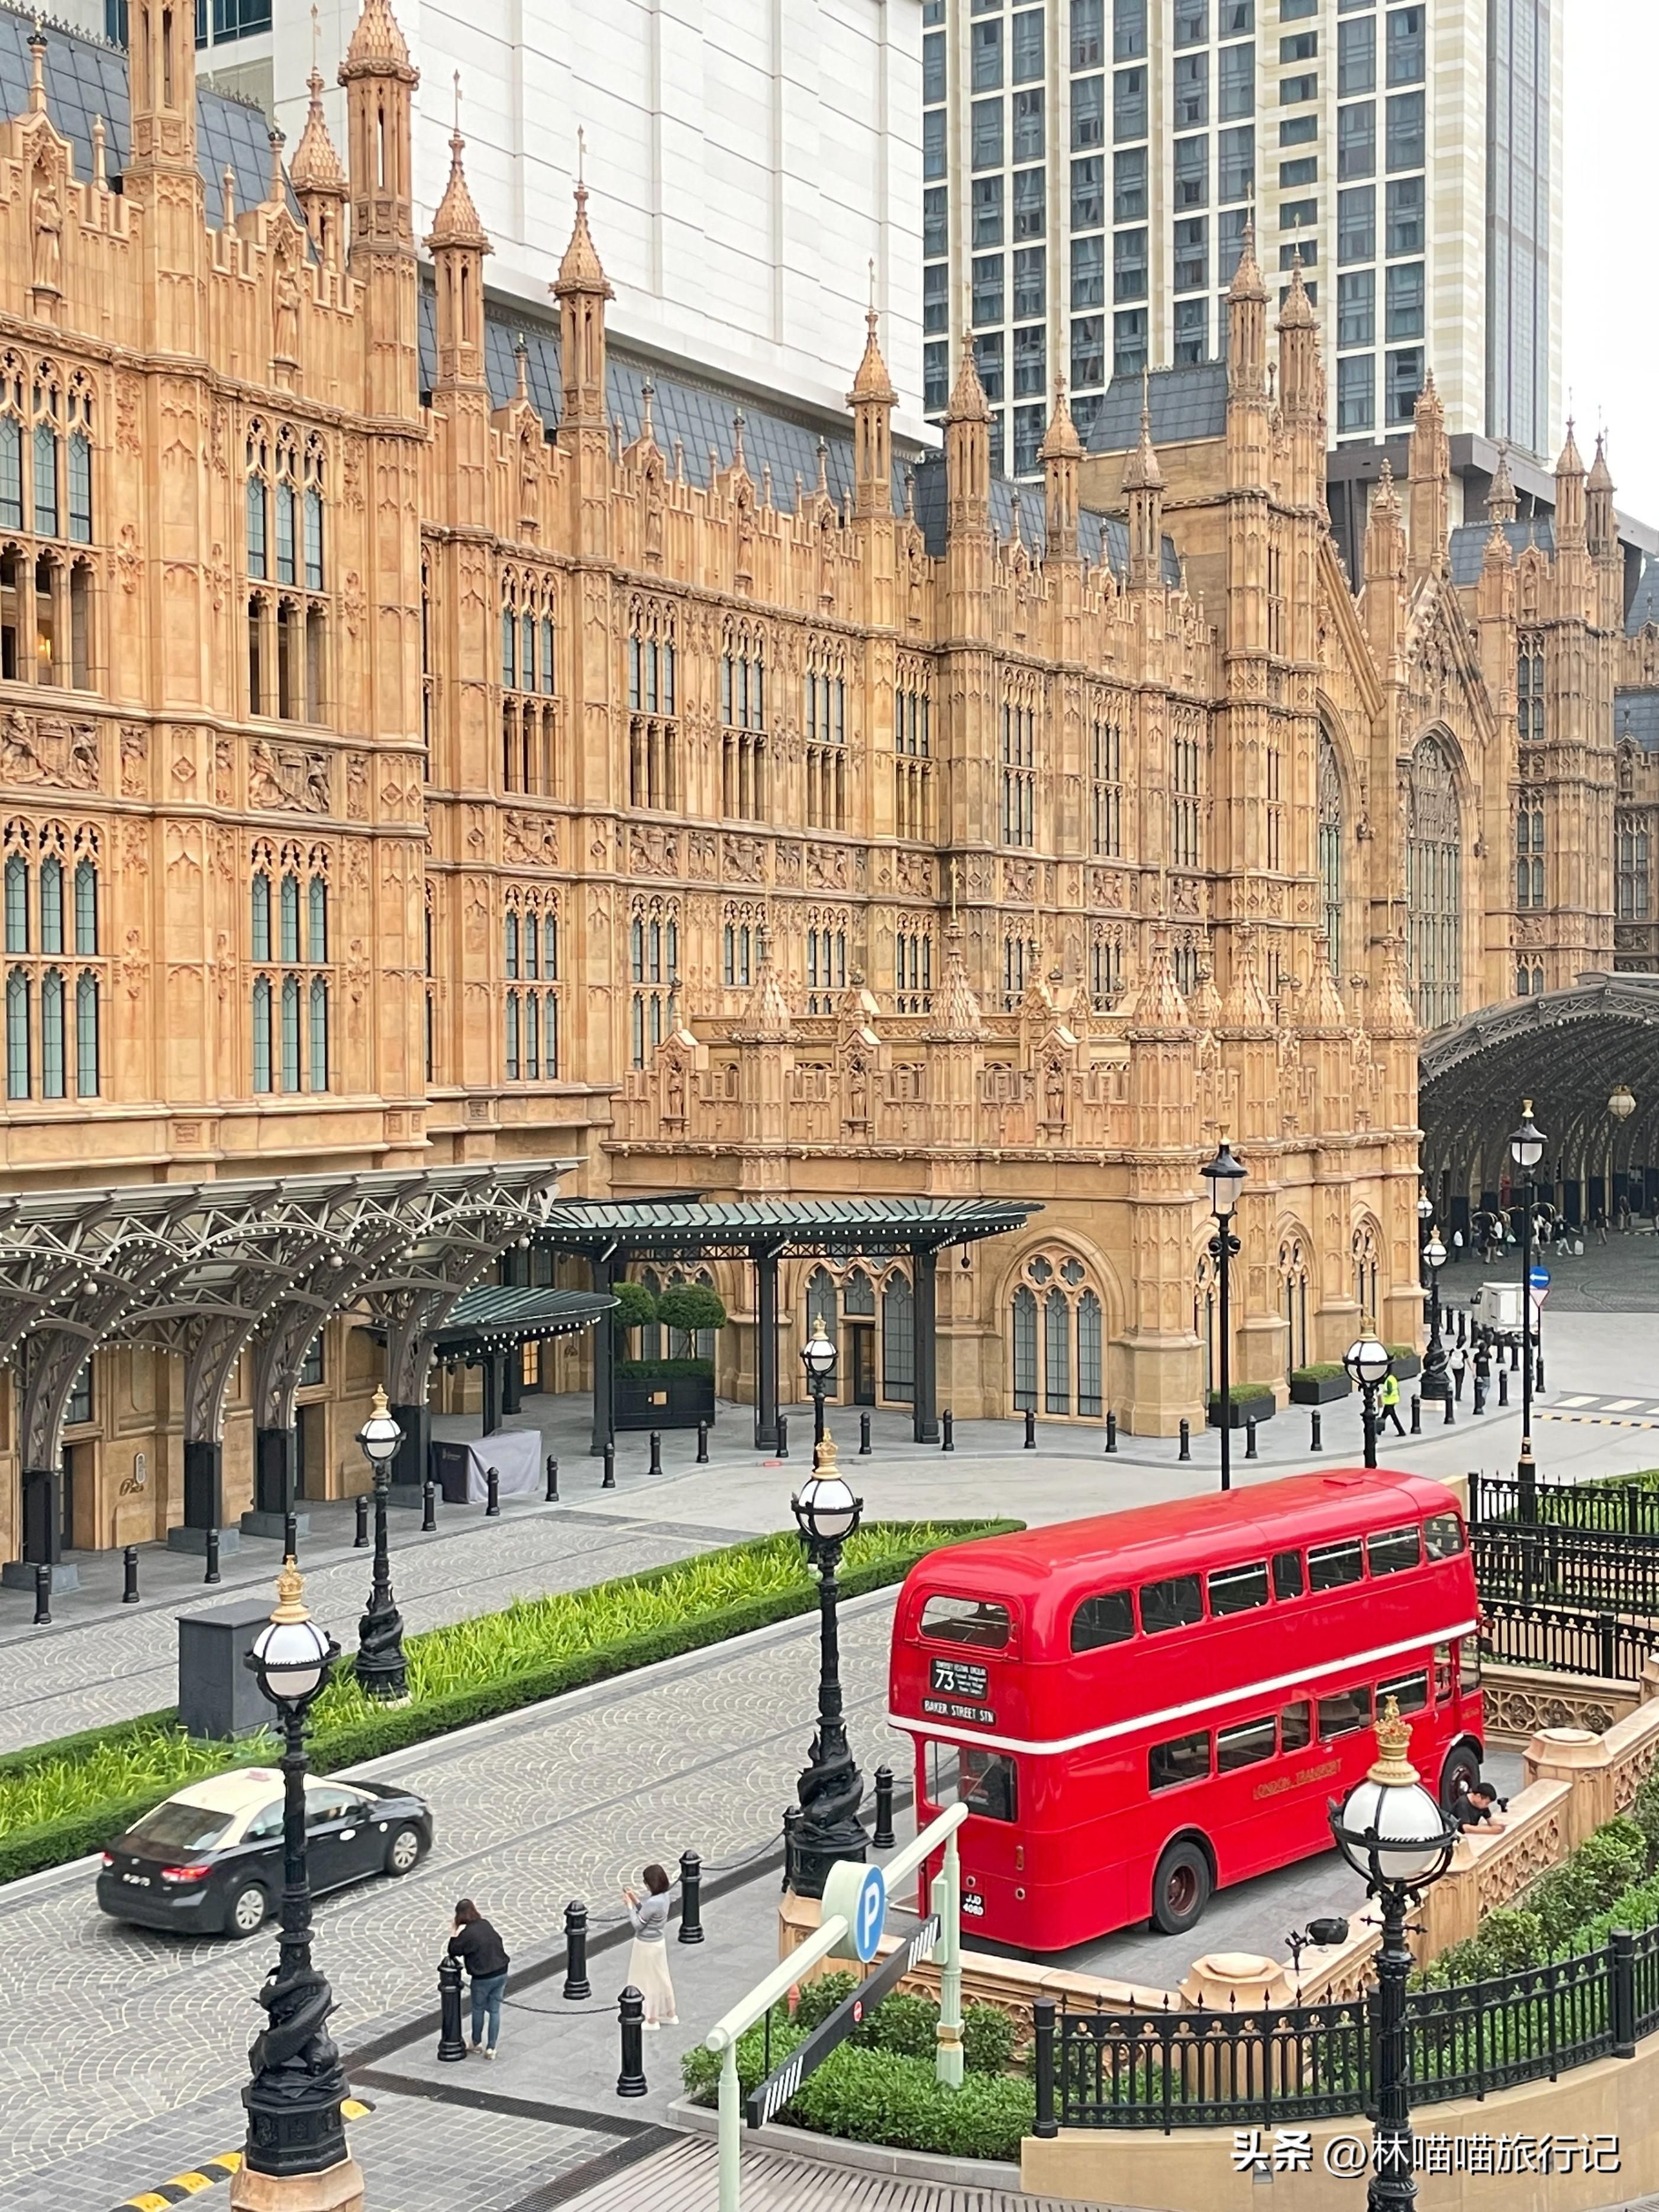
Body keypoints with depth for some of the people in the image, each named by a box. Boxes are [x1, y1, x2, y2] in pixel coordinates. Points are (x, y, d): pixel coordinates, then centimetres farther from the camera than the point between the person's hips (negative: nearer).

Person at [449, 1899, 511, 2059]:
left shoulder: (467, 1933, -17)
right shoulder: (486, 1925, 1)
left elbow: (453, 1952, -6)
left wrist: (454, 1933, -6)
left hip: (483, 1978, -5)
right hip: (501, 1973, 5)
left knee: (478, 2010, 18)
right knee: (495, 2010, 13)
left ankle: (476, 2043, 35)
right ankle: (491, 2048, 16)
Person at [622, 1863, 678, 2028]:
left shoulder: (652, 1903, -31)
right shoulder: (663, 1896, -3)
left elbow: (638, 1924, -21)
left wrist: (630, 1905, -13)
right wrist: (637, 1900, 4)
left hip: (647, 1945, -9)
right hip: (658, 1941, 9)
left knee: (648, 1980, 8)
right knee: (660, 1978, 22)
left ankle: (651, 2019, 22)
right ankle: (670, 2014, 34)